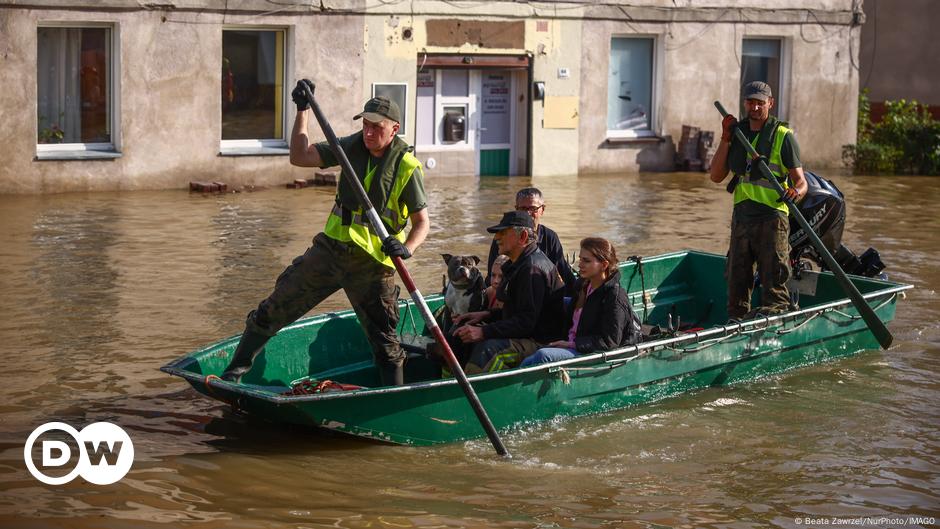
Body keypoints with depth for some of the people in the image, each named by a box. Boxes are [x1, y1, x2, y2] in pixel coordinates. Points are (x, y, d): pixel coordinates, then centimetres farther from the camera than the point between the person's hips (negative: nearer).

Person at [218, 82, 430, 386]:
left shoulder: (406, 166, -9)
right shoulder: (353, 147, 3)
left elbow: (422, 222, -6)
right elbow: (300, 157, 0)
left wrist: (407, 248, -26)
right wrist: (302, 111, -7)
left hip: (372, 263, -4)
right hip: (330, 249, 4)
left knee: (385, 341, 1)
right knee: (275, 309, 3)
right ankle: (236, 370, 17)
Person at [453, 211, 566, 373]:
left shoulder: (532, 269, -18)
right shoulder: (519, 264, 17)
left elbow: (526, 322, -24)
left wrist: (484, 332, -28)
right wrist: (487, 315, 9)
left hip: (541, 342, -11)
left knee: (487, 348, -34)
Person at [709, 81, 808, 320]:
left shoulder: (783, 136, -1)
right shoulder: (737, 132, 12)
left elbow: (800, 180, -4)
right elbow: (716, 176, 6)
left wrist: (796, 191, -28)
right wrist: (726, 139, -1)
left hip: (771, 218, -5)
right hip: (741, 217, 5)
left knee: (773, 282, -8)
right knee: (737, 280, 10)